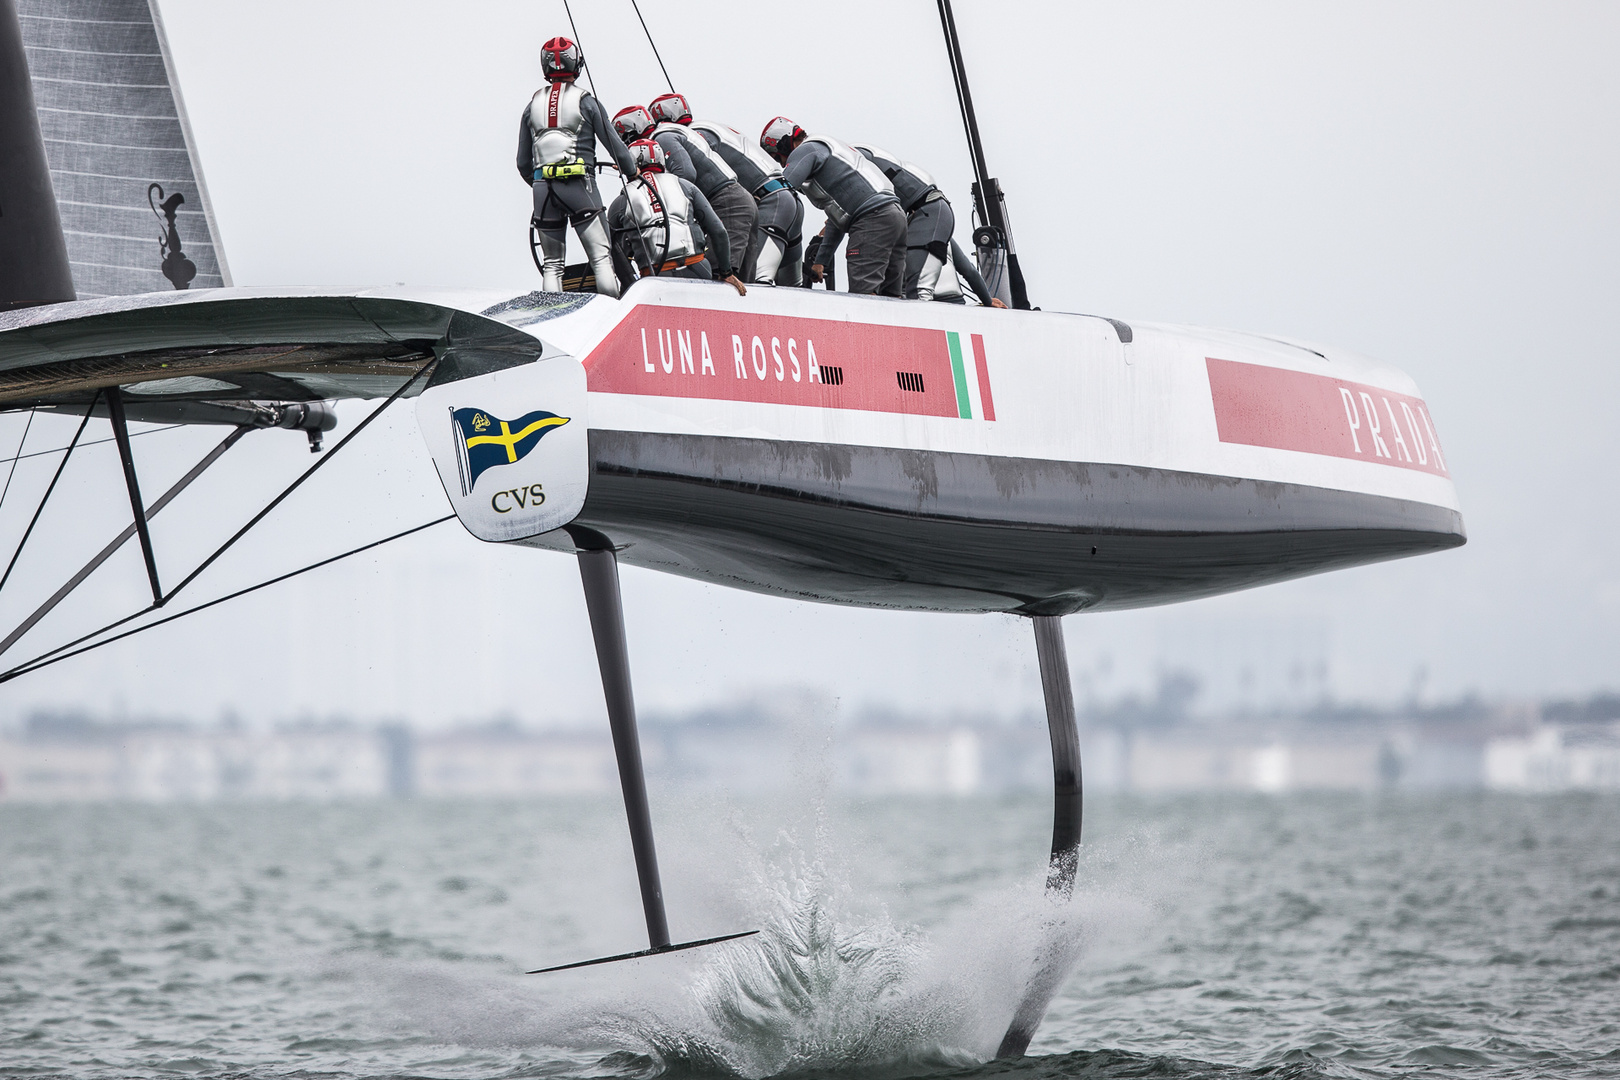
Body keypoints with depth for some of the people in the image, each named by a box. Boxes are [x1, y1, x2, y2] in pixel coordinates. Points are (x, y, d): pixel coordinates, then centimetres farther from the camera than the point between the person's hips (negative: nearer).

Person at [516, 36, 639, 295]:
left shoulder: (533, 106, 10)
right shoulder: (586, 101, -1)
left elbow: (523, 162, 12)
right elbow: (614, 145, 0)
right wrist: (633, 174, 17)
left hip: (543, 186, 4)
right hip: (579, 184, -4)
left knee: (551, 264, 10)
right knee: (601, 256, -3)